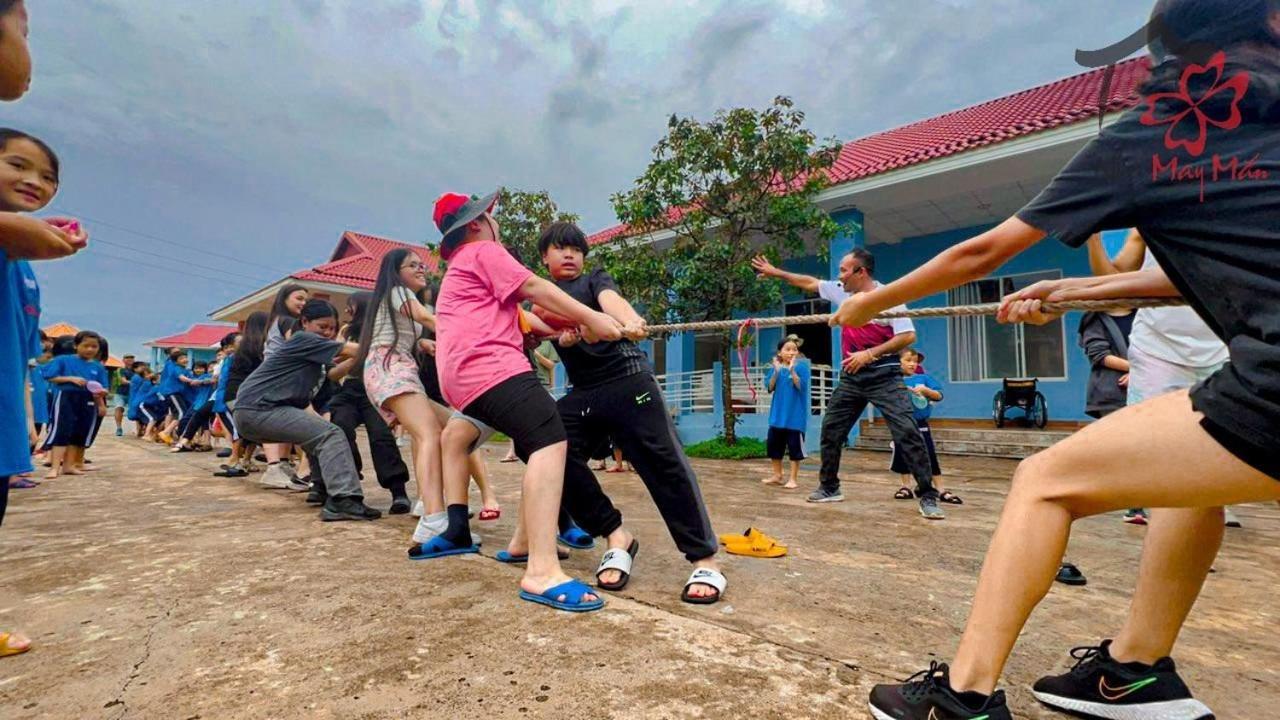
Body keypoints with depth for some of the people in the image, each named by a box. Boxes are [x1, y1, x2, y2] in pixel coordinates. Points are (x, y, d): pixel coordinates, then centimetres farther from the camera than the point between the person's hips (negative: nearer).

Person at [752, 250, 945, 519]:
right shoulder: (841, 291, 7)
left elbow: (908, 336, -16)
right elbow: (809, 283, 19)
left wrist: (869, 354, -21)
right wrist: (775, 272, 23)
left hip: (884, 376, -6)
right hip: (851, 377, 7)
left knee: (907, 432, -13)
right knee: (830, 429, 10)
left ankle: (928, 497, -4)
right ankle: (829, 488, 24)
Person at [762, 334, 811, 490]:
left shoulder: (802, 366, -7)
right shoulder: (775, 367, 3)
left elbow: (801, 386, -18)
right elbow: (770, 387, -4)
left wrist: (792, 370, -27)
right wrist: (776, 371, -17)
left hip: (795, 415, -4)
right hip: (778, 413, 4)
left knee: (794, 446, 1)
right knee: (773, 444, 11)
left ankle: (793, 478, 14)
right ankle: (777, 475, 27)